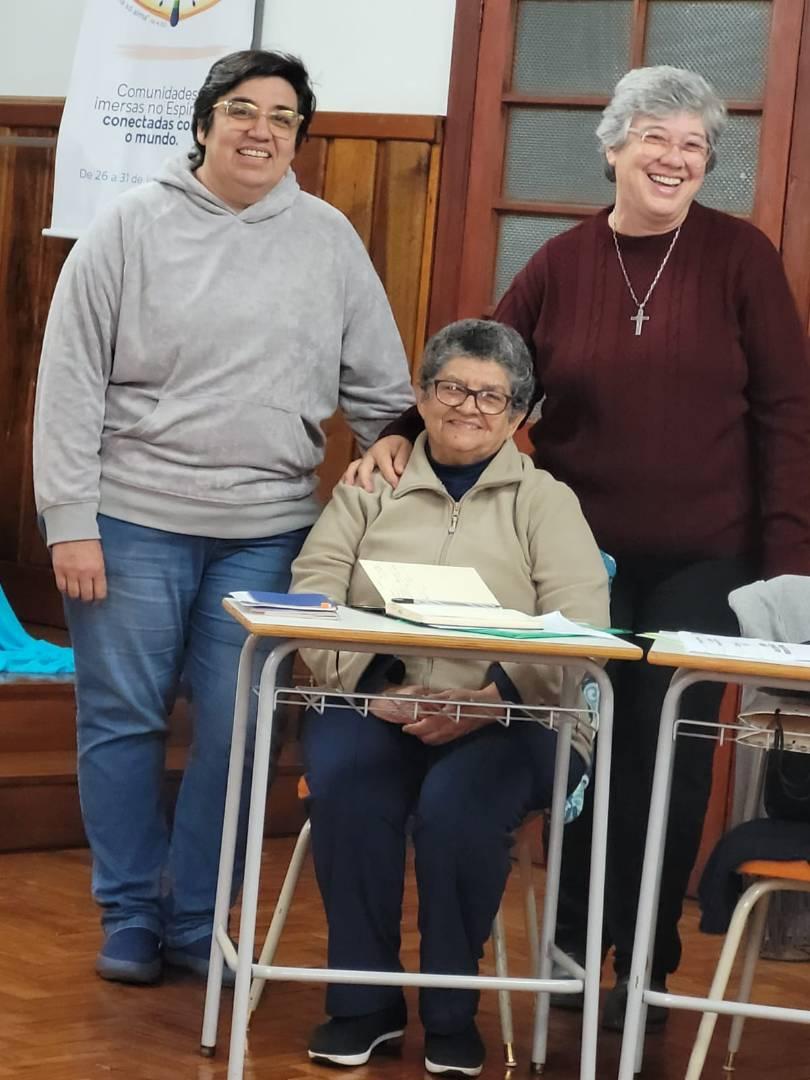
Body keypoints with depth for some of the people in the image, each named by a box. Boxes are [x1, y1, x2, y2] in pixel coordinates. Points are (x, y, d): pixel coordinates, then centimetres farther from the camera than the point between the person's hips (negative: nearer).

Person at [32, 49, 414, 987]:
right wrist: (70, 521, -8)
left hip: (266, 530, 2)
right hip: (134, 520, -2)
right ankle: (129, 918, 18)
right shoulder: (133, 225, -1)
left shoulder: (328, 240, 6)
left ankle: (198, 924, 16)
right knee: (123, 721, 4)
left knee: (235, 732, 3)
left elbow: (379, 384, 12)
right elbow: (71, 379, -3)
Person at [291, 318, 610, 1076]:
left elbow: (578, 632, -5)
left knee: (456, 806, -32)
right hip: (373, 705, 1)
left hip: (506, 721, -1)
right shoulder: (369, 491, 14)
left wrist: (486, 701, -20)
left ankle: (451, 1011, -12)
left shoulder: (546, 502, 10)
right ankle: (364, 1001, -14)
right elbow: (311, 601, 1)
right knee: (346, 790, -31)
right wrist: (376, 687, -16)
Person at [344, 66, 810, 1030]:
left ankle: (647, 962, 17)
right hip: (581, 553, 1)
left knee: (671, 749, 3)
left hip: (704, 559, -1)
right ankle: (574, 941, 23)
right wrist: (407, 435, -9)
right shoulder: (561, 265, 2)